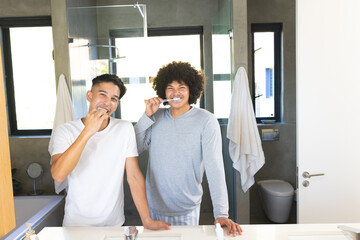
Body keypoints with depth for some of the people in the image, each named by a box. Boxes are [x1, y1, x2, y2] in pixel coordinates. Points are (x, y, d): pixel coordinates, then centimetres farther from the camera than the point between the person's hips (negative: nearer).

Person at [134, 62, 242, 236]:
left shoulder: (205, 121, -13)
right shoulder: (157, 116, -1)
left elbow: (214, 167, -19)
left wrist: (221, 213, -25)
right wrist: (147, 116, -13)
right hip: (153, 206, 4)